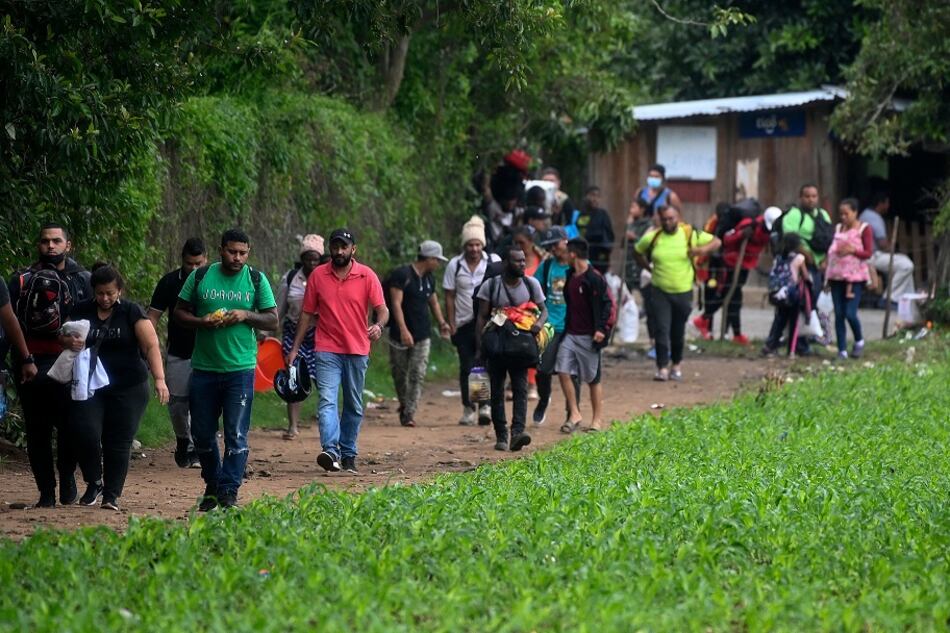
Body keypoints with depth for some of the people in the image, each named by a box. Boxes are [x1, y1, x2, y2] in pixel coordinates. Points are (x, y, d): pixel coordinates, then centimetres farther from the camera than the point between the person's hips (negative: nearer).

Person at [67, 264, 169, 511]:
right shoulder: (82, 312, 7)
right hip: (89, 386, 2)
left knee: (119, 443, -3)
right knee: (84, 432, -13)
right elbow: (64, 337, 15)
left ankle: (112, 495, 8)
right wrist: (69, 342, -11)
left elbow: (151, 346, -9)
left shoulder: (132, 313, -2)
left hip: (128, 387, -2)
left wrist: (159, 379, -22)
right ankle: (94, 484, 10)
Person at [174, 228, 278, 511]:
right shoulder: (200, 277, 5)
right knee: (202, 434, 8)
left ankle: (228, 492, -3)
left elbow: (273, 320, 6)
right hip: (203, 368, 2)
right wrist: (202, 322, -11)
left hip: (240, 369, -2)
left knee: (236, 435, -6)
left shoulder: (256, 280, 4)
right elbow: (180, 312, 8)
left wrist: (246, 315, -12)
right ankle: (212, 486, 25)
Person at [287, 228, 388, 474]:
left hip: (357, 351, 1)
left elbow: (382, 310, -2)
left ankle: (348, 454, 19)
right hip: (327, 350, -1)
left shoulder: (367, 276, 0)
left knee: (354, 407, 8)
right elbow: (307, 314, 10)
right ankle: (330, 451, -29)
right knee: (327, 400, -17)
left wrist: (378, 326, -25)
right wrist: (295, 348, 7)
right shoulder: (318, 275, 4)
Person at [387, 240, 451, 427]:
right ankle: (404, 406, 28)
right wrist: (403, 330, -25)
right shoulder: (402, 275, -11)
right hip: (400, 335, -5)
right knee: (400, 375, 6)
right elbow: (396, 303, -17)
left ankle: (409, 414, -7)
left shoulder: (429, 278, 12)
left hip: (422, 336, 5)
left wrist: (441, 323, 20)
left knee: (417, 376, -6)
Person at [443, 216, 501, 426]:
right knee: (466, 367, 4)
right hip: (464, 324, 1)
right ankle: (469, 408, 14)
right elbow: (450, 296, 5)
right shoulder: (454, 265, 3)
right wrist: (451, 325, 0)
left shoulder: (494, 261, 1)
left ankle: (485, 405, -10)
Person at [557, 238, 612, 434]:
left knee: (593, 379, 2)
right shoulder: (570, 276, 10)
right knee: (563, 372, -3)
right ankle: (574, 414, 6)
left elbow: (607, 303, -14)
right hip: (570, 334, 7)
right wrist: (565, 329, 16)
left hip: (588, 336, -7)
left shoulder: (594, 278, -13)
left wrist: (601, 329, -21)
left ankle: (596, 421, 11)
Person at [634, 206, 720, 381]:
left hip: (683, 291, 0)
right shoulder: (652, 237, -2)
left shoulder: (690, 234, -5)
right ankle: (662, 368, -9)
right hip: (660, 291, 0)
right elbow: (638, 251, 16)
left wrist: (703, 250, -19)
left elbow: (716, 241, 1)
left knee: (678, 331, 11)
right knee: (661, 329, -10)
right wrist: (649, 267, 4)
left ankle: (676, 365, 28)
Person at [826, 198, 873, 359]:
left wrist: (853, 250, -22)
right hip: (837, 275, 5)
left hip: (855, 276, -5)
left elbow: (868, 253, -7)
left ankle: (859, 341, 15)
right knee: (839, 314, 2)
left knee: (850, 314, -12)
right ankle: (842, 350, 6)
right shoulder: (838, 228, 14)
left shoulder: (864, 229, -2)